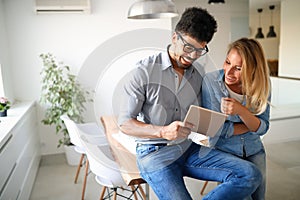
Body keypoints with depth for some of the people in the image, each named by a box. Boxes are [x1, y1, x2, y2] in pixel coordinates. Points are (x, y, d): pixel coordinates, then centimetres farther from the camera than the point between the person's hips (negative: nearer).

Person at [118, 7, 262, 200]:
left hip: (191, 148, 6)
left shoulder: (198, 75, 7)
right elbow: (125, 123, -9)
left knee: (251, 175, -12)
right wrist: (163, 131, -25)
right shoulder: (144, 73, -9)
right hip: (155, 153, -5)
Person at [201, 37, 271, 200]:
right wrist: (253, 124, -11)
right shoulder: (211, 81, -20)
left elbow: (262, 129, -11)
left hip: (253, 151, 4)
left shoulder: (261, 84, -10)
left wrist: (241, 110, -30)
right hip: (223, 152, -3)